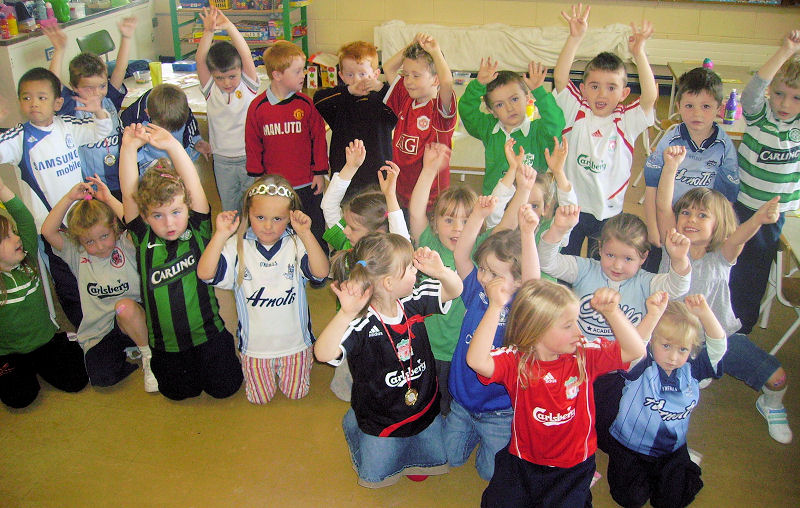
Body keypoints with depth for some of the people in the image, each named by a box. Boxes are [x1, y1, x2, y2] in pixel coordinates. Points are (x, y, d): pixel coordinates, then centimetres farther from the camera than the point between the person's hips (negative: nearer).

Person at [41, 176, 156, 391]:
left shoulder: (126, 245, -2)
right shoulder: (77, 254, 6)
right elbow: (47, 231, -7)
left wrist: (109, 199, -19)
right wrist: (70, 198, -12)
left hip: (134, 318, -1)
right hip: (98, 333, 2)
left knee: (125, 306, -37)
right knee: (101, 377, -23)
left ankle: (148, 355, -11)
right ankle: (130, 352, 11)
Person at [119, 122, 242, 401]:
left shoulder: (198, 231, -9)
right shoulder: (144, 239, -6)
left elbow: (195, 188, -23)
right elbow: (129, 194, -17)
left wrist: (173, 146, -35)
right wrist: (129, 147, -28)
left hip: (207, 331, -1)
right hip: (166, 339, 2)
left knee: (224, 387, 4)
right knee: (180, 392, 10)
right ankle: (157, 361, 39)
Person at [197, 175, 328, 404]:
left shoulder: (296, 244, -14)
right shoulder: (238, 247, -12)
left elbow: (321, 272, -30)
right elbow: (204, 273, -25)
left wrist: (305, 234, -40)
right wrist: (220, 235, -34)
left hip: (294, 342, 0)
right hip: (255, 344, 1)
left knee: (296, 394, 17)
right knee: (259, 398, 16)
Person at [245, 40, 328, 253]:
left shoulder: (306, 103, -4)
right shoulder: (258, 106, -4)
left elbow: (319, 138, 2)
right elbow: (253, 145, 3)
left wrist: (320, 173, 1)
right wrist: (257, 177, 4)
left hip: (307, 185, 0)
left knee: (315, 234, 12)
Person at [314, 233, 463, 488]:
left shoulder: (415, 301, -15)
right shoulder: (362, 324, -34)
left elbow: (455, 290, -5)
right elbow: (323, 354, -46)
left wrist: (440, 271, -27)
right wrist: (346, 313, -59)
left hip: (426, 411, 5)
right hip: (381, 423, -4)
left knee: (431, 465, 24)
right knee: (376, 476, 20)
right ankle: (351, 425, 39)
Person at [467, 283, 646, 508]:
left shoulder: (585, 356, -8)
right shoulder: (515, 360, -17)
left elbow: (635, 350, -10)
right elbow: (476, 361, -35)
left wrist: (611, 311, -24)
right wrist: (496, 306, -39)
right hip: (522, 461, -1)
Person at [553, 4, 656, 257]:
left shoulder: (626, 122, -4)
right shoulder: (576, 113, -4)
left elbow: (650, 96, -20)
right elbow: (560, 78, -15)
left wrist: (639, 53, -28)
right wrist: (575, 37, -24)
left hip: (608, 212, 0)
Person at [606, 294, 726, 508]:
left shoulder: (691, 370, -6)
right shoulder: (642, 366, -19)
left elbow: (718, 345, -17)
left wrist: (704, 312, -33)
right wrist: (653, 315, -54)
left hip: (673, 449, 3)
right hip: (630, 448, -3)